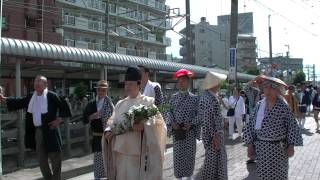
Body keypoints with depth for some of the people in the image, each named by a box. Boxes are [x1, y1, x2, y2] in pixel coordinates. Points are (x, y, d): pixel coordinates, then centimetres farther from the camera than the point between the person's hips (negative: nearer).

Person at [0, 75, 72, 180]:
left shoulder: (51, 96, -12)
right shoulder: (31, 97, 8)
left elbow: (64, 107, -10)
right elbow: (19, 102, 21)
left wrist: (59, 119, -14)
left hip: (50, 131, -6)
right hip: (37, 132, 7)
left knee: (55, 159, 3)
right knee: (41, 159, 14)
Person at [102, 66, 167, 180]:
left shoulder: (147, 102, -2)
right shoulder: (120, 104, 12)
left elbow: (159, 122, -9)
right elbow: (112, 121, 15)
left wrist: (144, 126, -26)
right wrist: (108, 130, -5)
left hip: (139, 151, -4)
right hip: (121, 150, 5)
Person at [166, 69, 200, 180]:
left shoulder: (194, 98, -1)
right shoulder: (173, 98, 5)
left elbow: (198, 114, -3)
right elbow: (169, 112, 6)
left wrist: (191, 124, -16)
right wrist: (172, 123, -11)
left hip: (190, 131, -1)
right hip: (177, 130, 1)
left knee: (190, 154, 8)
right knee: (178, 155, 5)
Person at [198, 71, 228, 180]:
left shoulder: (212, 96, 11)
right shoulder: (208, 98, -20)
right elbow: (207, 120, -23)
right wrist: (215, 136, -21)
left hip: (217, 133, 10)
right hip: (213, 135, -10)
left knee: (218, 160, 18)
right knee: (212, 161, 1)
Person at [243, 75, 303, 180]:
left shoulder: (283, 106, -8)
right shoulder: (259, 105, -1)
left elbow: (292, 126, -5)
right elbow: (251, 125, 2)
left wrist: (291, 146, -7)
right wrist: (250, 144, 0)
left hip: (279, 148, -2)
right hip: (261, 147, 2)